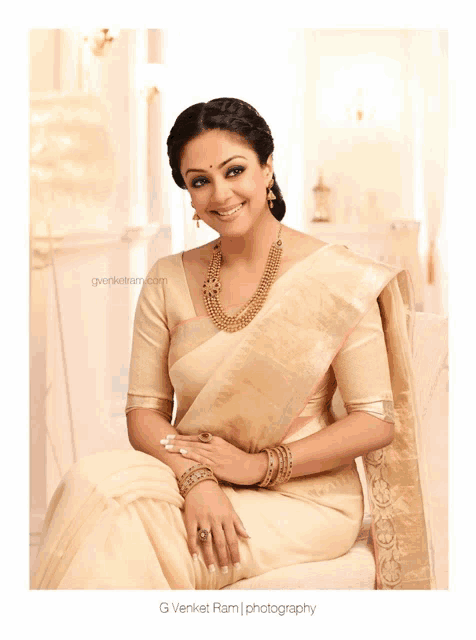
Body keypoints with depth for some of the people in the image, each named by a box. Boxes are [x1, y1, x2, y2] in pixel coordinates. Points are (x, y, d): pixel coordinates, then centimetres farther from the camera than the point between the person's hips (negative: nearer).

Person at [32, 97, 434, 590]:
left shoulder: (337, 277, -6)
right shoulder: (169, 281, 5)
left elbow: (377, 421, -7)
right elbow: (143, 409, 2)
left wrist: (259, 465, -14)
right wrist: (195, 477, -18)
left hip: (303, 498, -4)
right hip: (194, 487, 4)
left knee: (133, 549, -28)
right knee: (96, 479, -28)